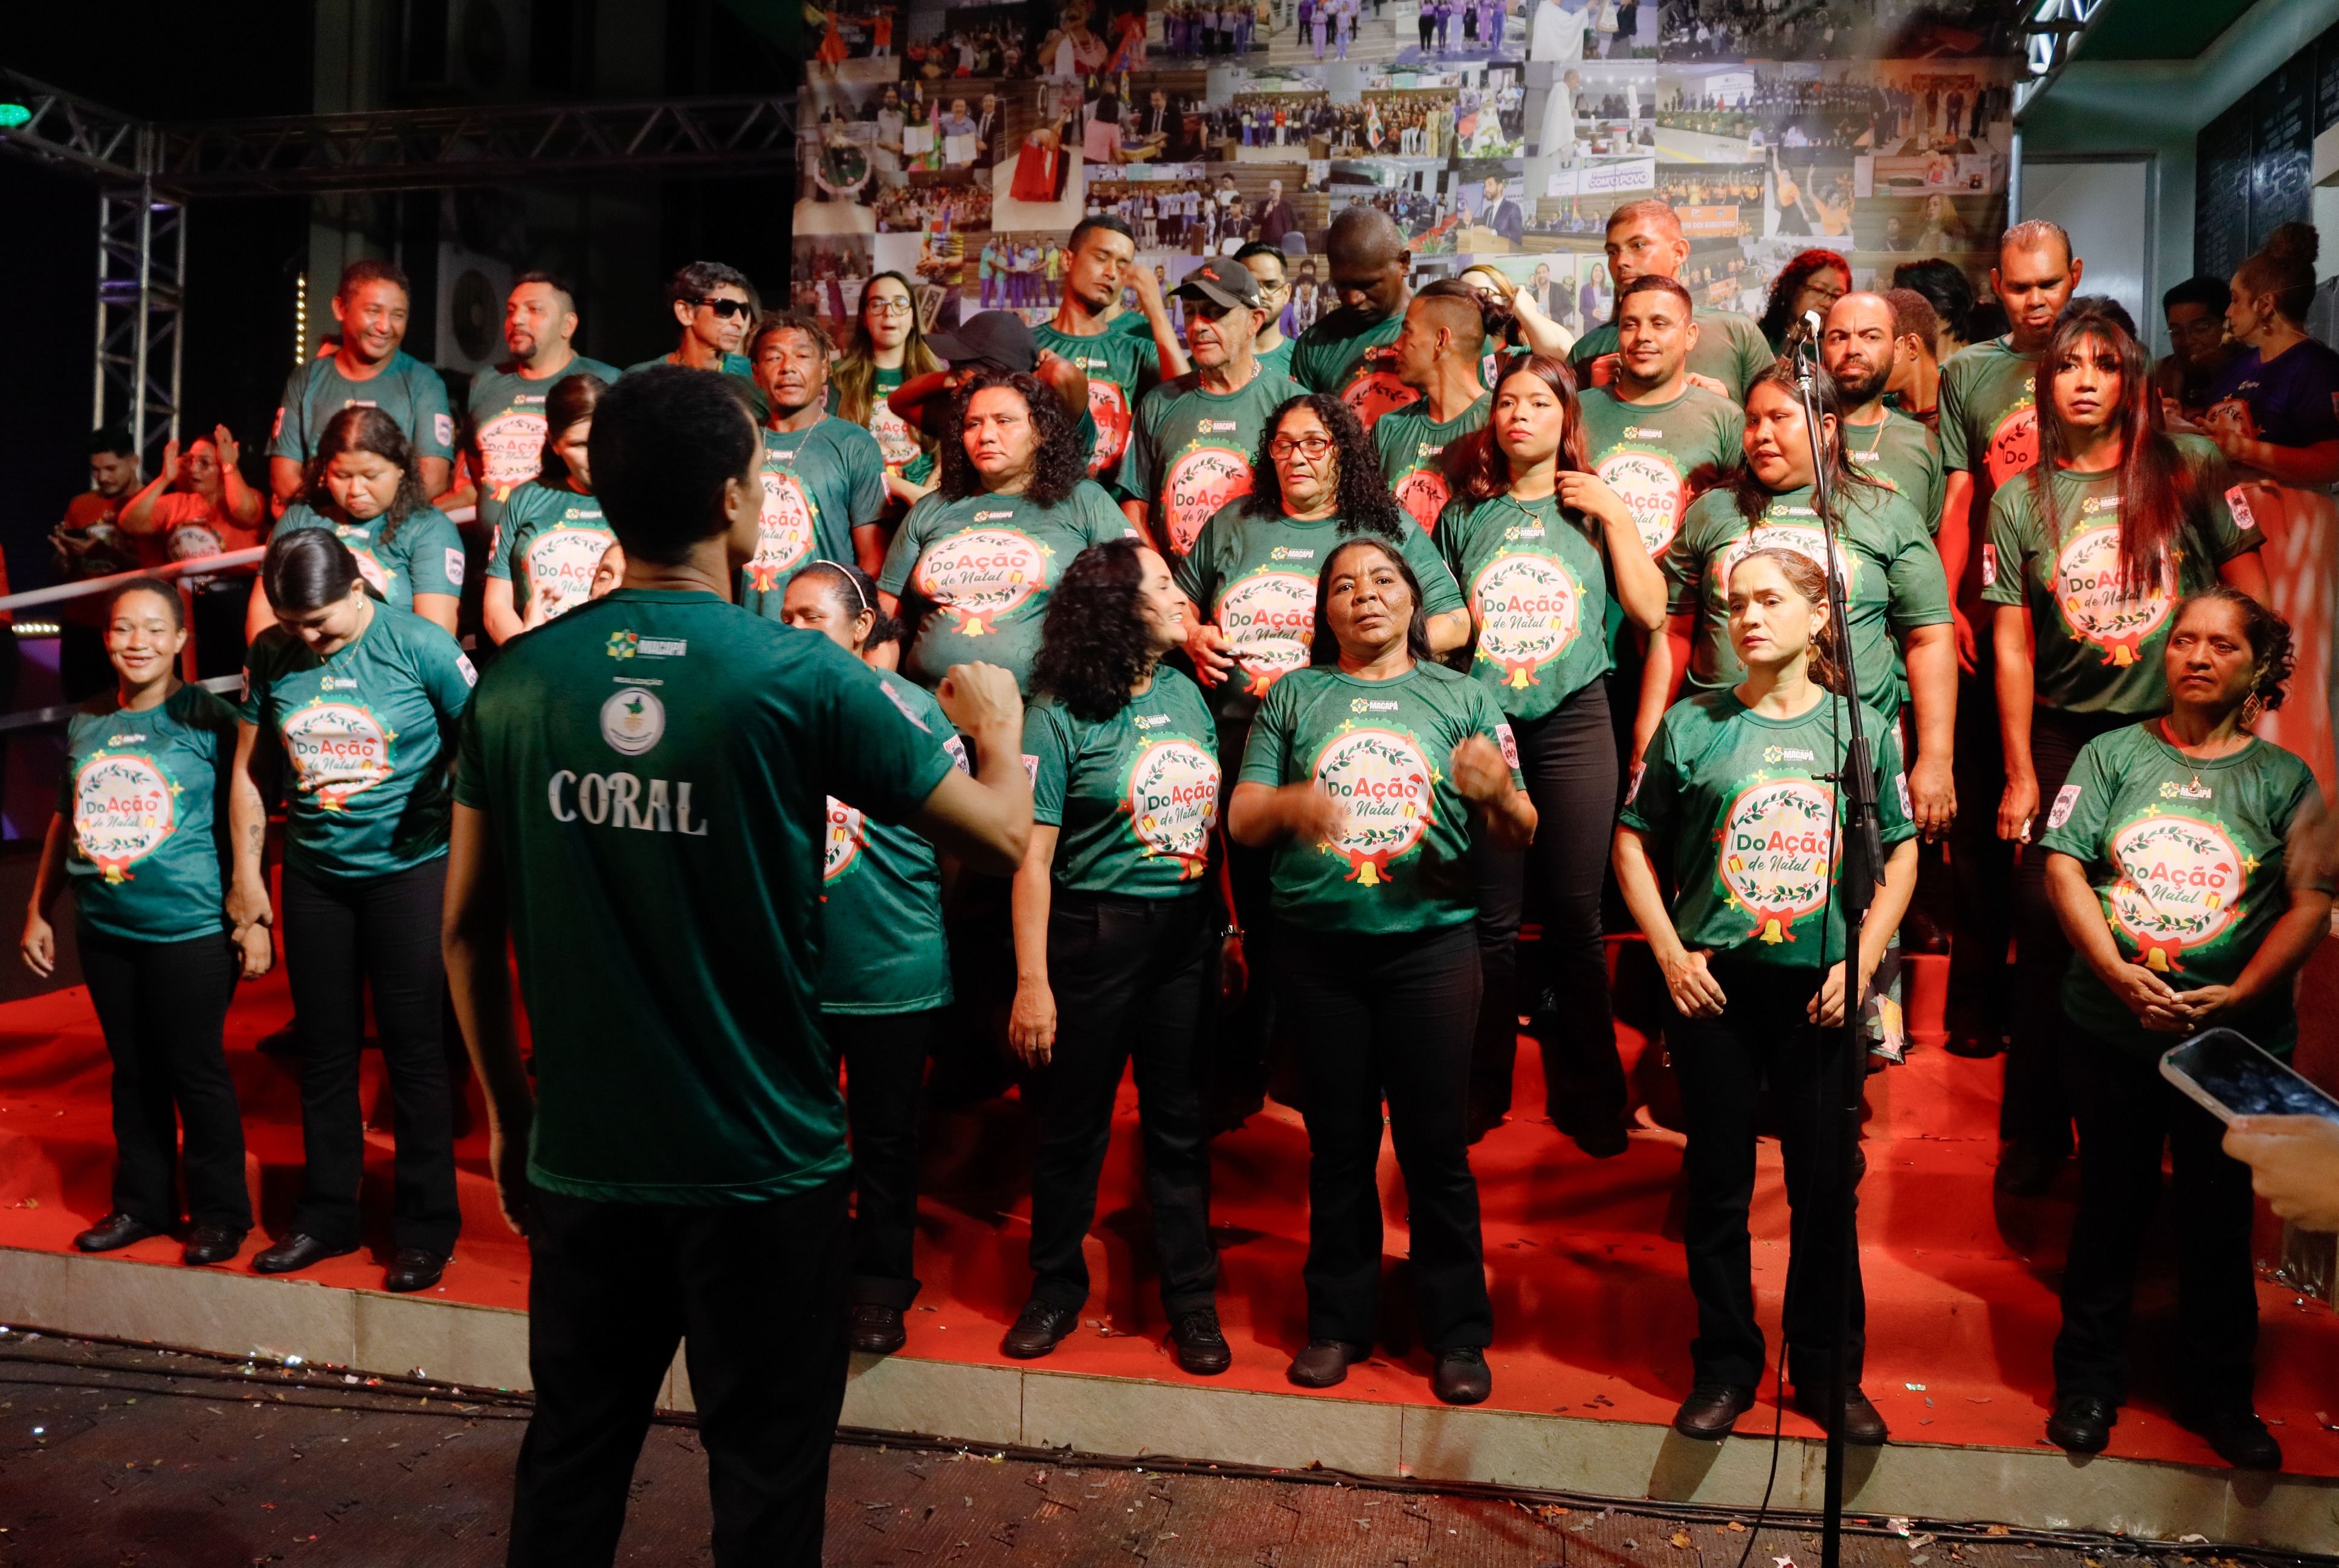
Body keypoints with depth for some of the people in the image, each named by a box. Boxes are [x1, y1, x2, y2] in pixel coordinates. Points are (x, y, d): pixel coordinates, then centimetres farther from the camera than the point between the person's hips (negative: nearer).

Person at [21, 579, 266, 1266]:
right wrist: (38, 912, 19)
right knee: (132, 1071, 15)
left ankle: (221, 1213, 16)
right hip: (106, 929, 5)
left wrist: (255, 918, -11)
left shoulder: (208, 718, -7)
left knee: (196, 1072, 2)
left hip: (190, 931, -5)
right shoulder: (86, 722, 9)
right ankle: (142, 1203, 29)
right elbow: (64, 821, 19)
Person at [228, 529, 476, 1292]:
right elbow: (250, 768, 9)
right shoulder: (271, 655, 0)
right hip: (313, 876, 4)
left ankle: (425, 1228, 13)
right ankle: (326, 1215, 27)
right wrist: (246, 873, 8)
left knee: (414, 1050, 1)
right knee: (324, 1051, 13)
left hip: (409, 868, -4)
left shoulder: (419, 644, -12)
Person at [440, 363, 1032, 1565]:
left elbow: (466, 928, 3)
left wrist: (507, 1112, 15)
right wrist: (997, 722, 13)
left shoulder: (516, 682, -5)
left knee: (570, 1465, 21)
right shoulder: (803, 680, -16)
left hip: (583, 1160, 4)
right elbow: (1001, 838, -7)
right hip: (764, 1167, -3)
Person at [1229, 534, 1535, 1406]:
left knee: (1436, 1142, 2)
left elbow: (1518, 837, 4)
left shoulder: (1461, 697, 8)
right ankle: (1338, 1321, 23)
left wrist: (1499, 793, -18)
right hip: (1318, 944, 1)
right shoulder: (1295, 696, 11)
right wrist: (1286, 803, -18)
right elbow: (1240, 818, 4)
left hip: (1429, 942, -1)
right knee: (1338, 1140, 9)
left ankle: (1457, 1332, 16)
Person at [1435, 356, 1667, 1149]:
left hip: (1573, 722, -1)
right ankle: (1480, 1091, 16)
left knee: (1575, 918, 1)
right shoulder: (1465, 515, 11)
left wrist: (1617, 516, -3)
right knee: (1490, 919, 2)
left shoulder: (1593, 509, 9)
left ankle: (1590, 1096, 14)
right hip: (1480, 722, 1)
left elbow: (1650, 613, -1)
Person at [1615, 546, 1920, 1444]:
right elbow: (1634, 844, 4)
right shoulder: (1693, 725, 1)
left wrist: (1860, 962, -2)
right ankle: (1723, 1368, 23)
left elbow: (1902, 854, 8)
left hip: (1821, 989, 1)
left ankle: (1829, 1371, 26)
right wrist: (1671, 953, -4)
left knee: (1825, 1185, 9)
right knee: (1718, 1184, 8)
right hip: (1714, 985, 0)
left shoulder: (1862, 728, 4)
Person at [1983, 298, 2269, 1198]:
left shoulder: (2190, 472, 1)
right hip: (2066, 734, 1)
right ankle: (2043, 1124, 12)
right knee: (2045, 927, -1)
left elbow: (2251, 598, 5)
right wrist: (2020, 774, 0)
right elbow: (2012, 646, 3)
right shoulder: (2020, 503, 4)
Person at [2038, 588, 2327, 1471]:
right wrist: (2116, 973, -17)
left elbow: (2311, 903, -3)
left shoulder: (2283, 778, 4)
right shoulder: (2113, 755, 4)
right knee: (2110, 1207, 10)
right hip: (2112, 1033, 0)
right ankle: (2089, 1381, 24)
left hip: (2234, 1040, 0)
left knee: (2219, 1218, 10)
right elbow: (2064, 867, -4)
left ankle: (2219, 1394, 28)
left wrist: (2237, 996, -17)